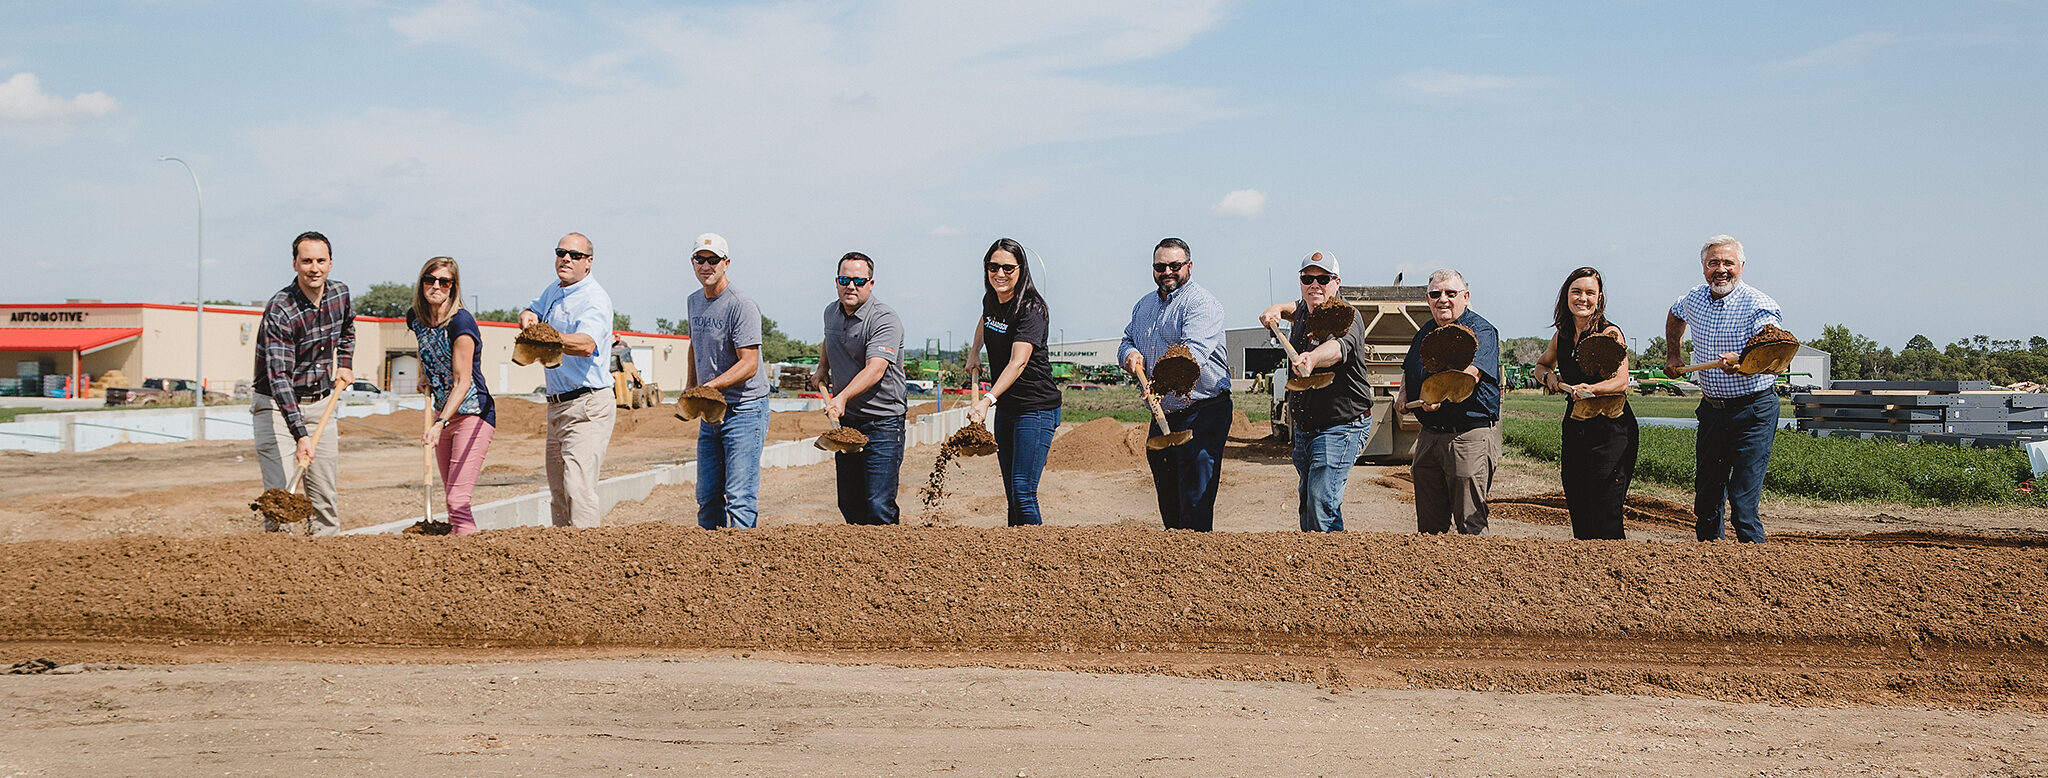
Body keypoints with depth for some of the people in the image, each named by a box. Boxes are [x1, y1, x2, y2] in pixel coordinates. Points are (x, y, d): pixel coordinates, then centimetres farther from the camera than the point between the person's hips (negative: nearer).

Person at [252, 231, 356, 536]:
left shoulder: (340, 293, -2)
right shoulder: (279, 311, -22)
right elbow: (279, 377, -29)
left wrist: (345, 363, 12)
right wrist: (300, 435, -37)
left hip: (321, 404, 6)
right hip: (278, 406, -6)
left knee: (325, 496, 6)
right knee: (280, 491, -13)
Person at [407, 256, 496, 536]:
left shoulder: (460, 322, -19)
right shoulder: (415, 318, 4)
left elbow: (462, 382, -20)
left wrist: (440, 423, -29)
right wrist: (428, 411, 15)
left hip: (473, 414, -8)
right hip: (442, 412, 8)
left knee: (458, 499, -16)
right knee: (451, 499, 9)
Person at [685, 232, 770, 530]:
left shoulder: (742, 305, -14)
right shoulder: (694, 301, 12)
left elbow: (749, 365, -20)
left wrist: (709, 387, -28)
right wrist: (689, 389, 18)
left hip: (745, 408, -8)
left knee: (740, 497, -11)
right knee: (706, 496, 11)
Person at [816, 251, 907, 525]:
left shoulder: (884, 319, -15)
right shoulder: (832, 312, 9)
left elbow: (875, 369, -29)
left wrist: (842, 398, -41)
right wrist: (822, 368, 18)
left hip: (882, 423, -7)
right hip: (846, 421, 7)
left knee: (879, 506, -13)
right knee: (849, 504, 9)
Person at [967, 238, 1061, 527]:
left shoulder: (1031, 309, -18)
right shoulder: (991, 300, 5)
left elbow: (1018, 363, -31)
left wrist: (988, 399, -42)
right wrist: (974, 354, 20)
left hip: (1036, 408, -8)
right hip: (1005, 408, 8)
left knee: (1023, 491, -15)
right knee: (1012, 494, 8)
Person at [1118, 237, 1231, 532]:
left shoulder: (1202, 303, -11)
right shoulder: (1144, 305, 16)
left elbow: (1194, 350, -26)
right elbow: (1127, 339, 24)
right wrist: (1130, 352, -3)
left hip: (1202, 414, -8)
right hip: (1162, 416, 8)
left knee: (1195, 499, -11)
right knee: (1167, 500, 13)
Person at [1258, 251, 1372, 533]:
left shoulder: (1346, 317, -18)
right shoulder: (1304, 311, 7)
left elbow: (1337, 347, -43)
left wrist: (1312, 359, -64)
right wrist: (1277, 309, 15)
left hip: (1340, 427, -9)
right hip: (1304, 428, 9)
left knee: (1321, 504, -20)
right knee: (1306, 505, 16)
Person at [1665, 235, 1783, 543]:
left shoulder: (1759, 306, -16)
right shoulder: (1693, 300, 4)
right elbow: (1675, 316, 30)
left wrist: (1739, 361, -50)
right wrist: (1672, 356, 24)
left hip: (1753, 412, -6)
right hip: (1711, 410, 7)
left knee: (1743, 503, -13)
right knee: (1706, 496, 14)